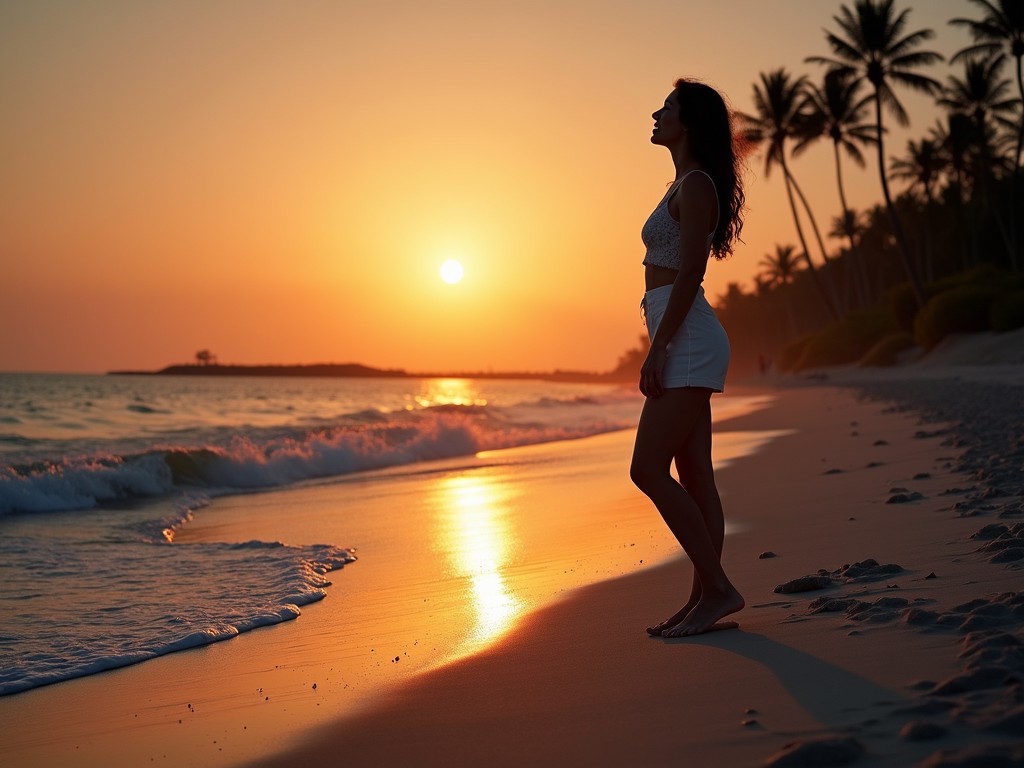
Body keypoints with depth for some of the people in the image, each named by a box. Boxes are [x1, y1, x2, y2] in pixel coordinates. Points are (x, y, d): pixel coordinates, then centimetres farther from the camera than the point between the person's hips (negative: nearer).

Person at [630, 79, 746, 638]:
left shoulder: (696, 186, -10)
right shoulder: (686, 186, 20)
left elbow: (688, 275, -18)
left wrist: (657, 349, -20)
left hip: (687, 340, -10)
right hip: (685, 343, 10)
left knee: (649, 471, -12)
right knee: (693, 476, 7)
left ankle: (717, 587, -8)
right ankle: (704, 597, 9)